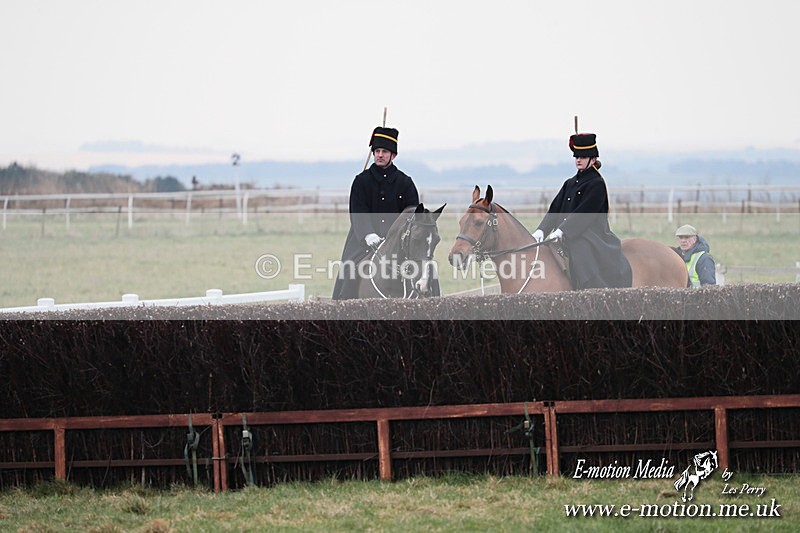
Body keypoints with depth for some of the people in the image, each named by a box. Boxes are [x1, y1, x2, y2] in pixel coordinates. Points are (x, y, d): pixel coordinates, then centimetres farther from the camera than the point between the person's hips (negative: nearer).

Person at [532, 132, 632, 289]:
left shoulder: (597, 184, -7)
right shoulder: (570, 183, 17)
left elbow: (583, 213, -16)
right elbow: (555, 209, 11)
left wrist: (562, 231, -25)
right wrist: (541, 230, -6)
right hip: (568, 240, 8)